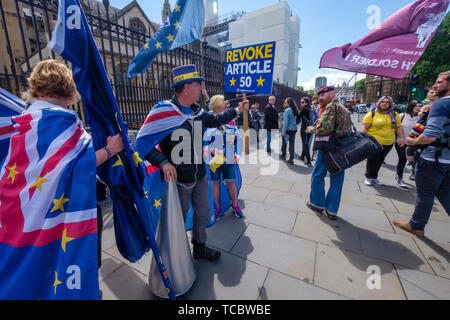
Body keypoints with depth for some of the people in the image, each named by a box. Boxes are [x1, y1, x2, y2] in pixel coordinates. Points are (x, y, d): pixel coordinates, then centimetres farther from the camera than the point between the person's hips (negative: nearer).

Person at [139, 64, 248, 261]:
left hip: (200, 176, 7)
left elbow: (215, 120, 23)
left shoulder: (198, 111, 4)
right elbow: (142, 142, -16)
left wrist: (236, 111, 22)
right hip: (179, 179, -6)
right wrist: (163, 162, -27)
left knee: (203, 212, 19)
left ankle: (199, 247, 44)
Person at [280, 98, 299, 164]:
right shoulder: (295, 110, 8)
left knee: (284, 143, 13)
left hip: (288, 129, -6)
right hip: (294, 129, 6)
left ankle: (283, 156, 27)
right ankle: (291, 159, 6)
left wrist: (284, 131, -15)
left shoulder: (287, 110, -12)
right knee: (292, 144, 5)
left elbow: (286, 122, -17)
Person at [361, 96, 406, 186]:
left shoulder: (394, 115, 11)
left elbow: (399, 127, 15)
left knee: (380, 161, 10)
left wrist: (402, 138, 7)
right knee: (372, 160, -5)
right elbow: (364, 128, -8)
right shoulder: (372, 113, -4)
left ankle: (374, 177, 23)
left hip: (388, 143, 5)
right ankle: (368, 177, 11)